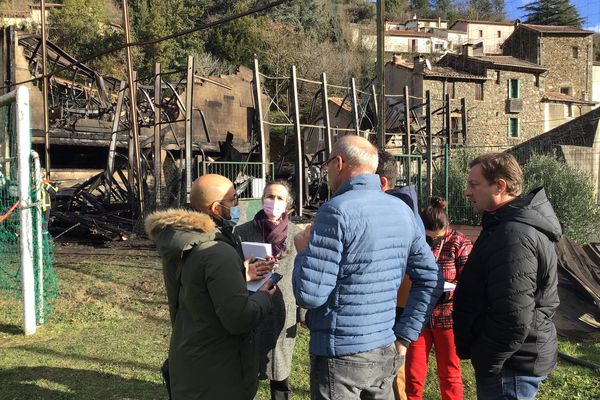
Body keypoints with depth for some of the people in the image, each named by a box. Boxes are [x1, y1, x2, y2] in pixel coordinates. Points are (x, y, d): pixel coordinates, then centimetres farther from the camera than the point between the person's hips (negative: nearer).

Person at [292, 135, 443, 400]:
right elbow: (431, 280, 7)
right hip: (386, 353, 7)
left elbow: (309, 295, -21)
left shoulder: (337, 211, -18)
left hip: (341, 356, -6)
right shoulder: (402, 210, 4)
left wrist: (303, 251, -4)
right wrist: (403, 337, 8)